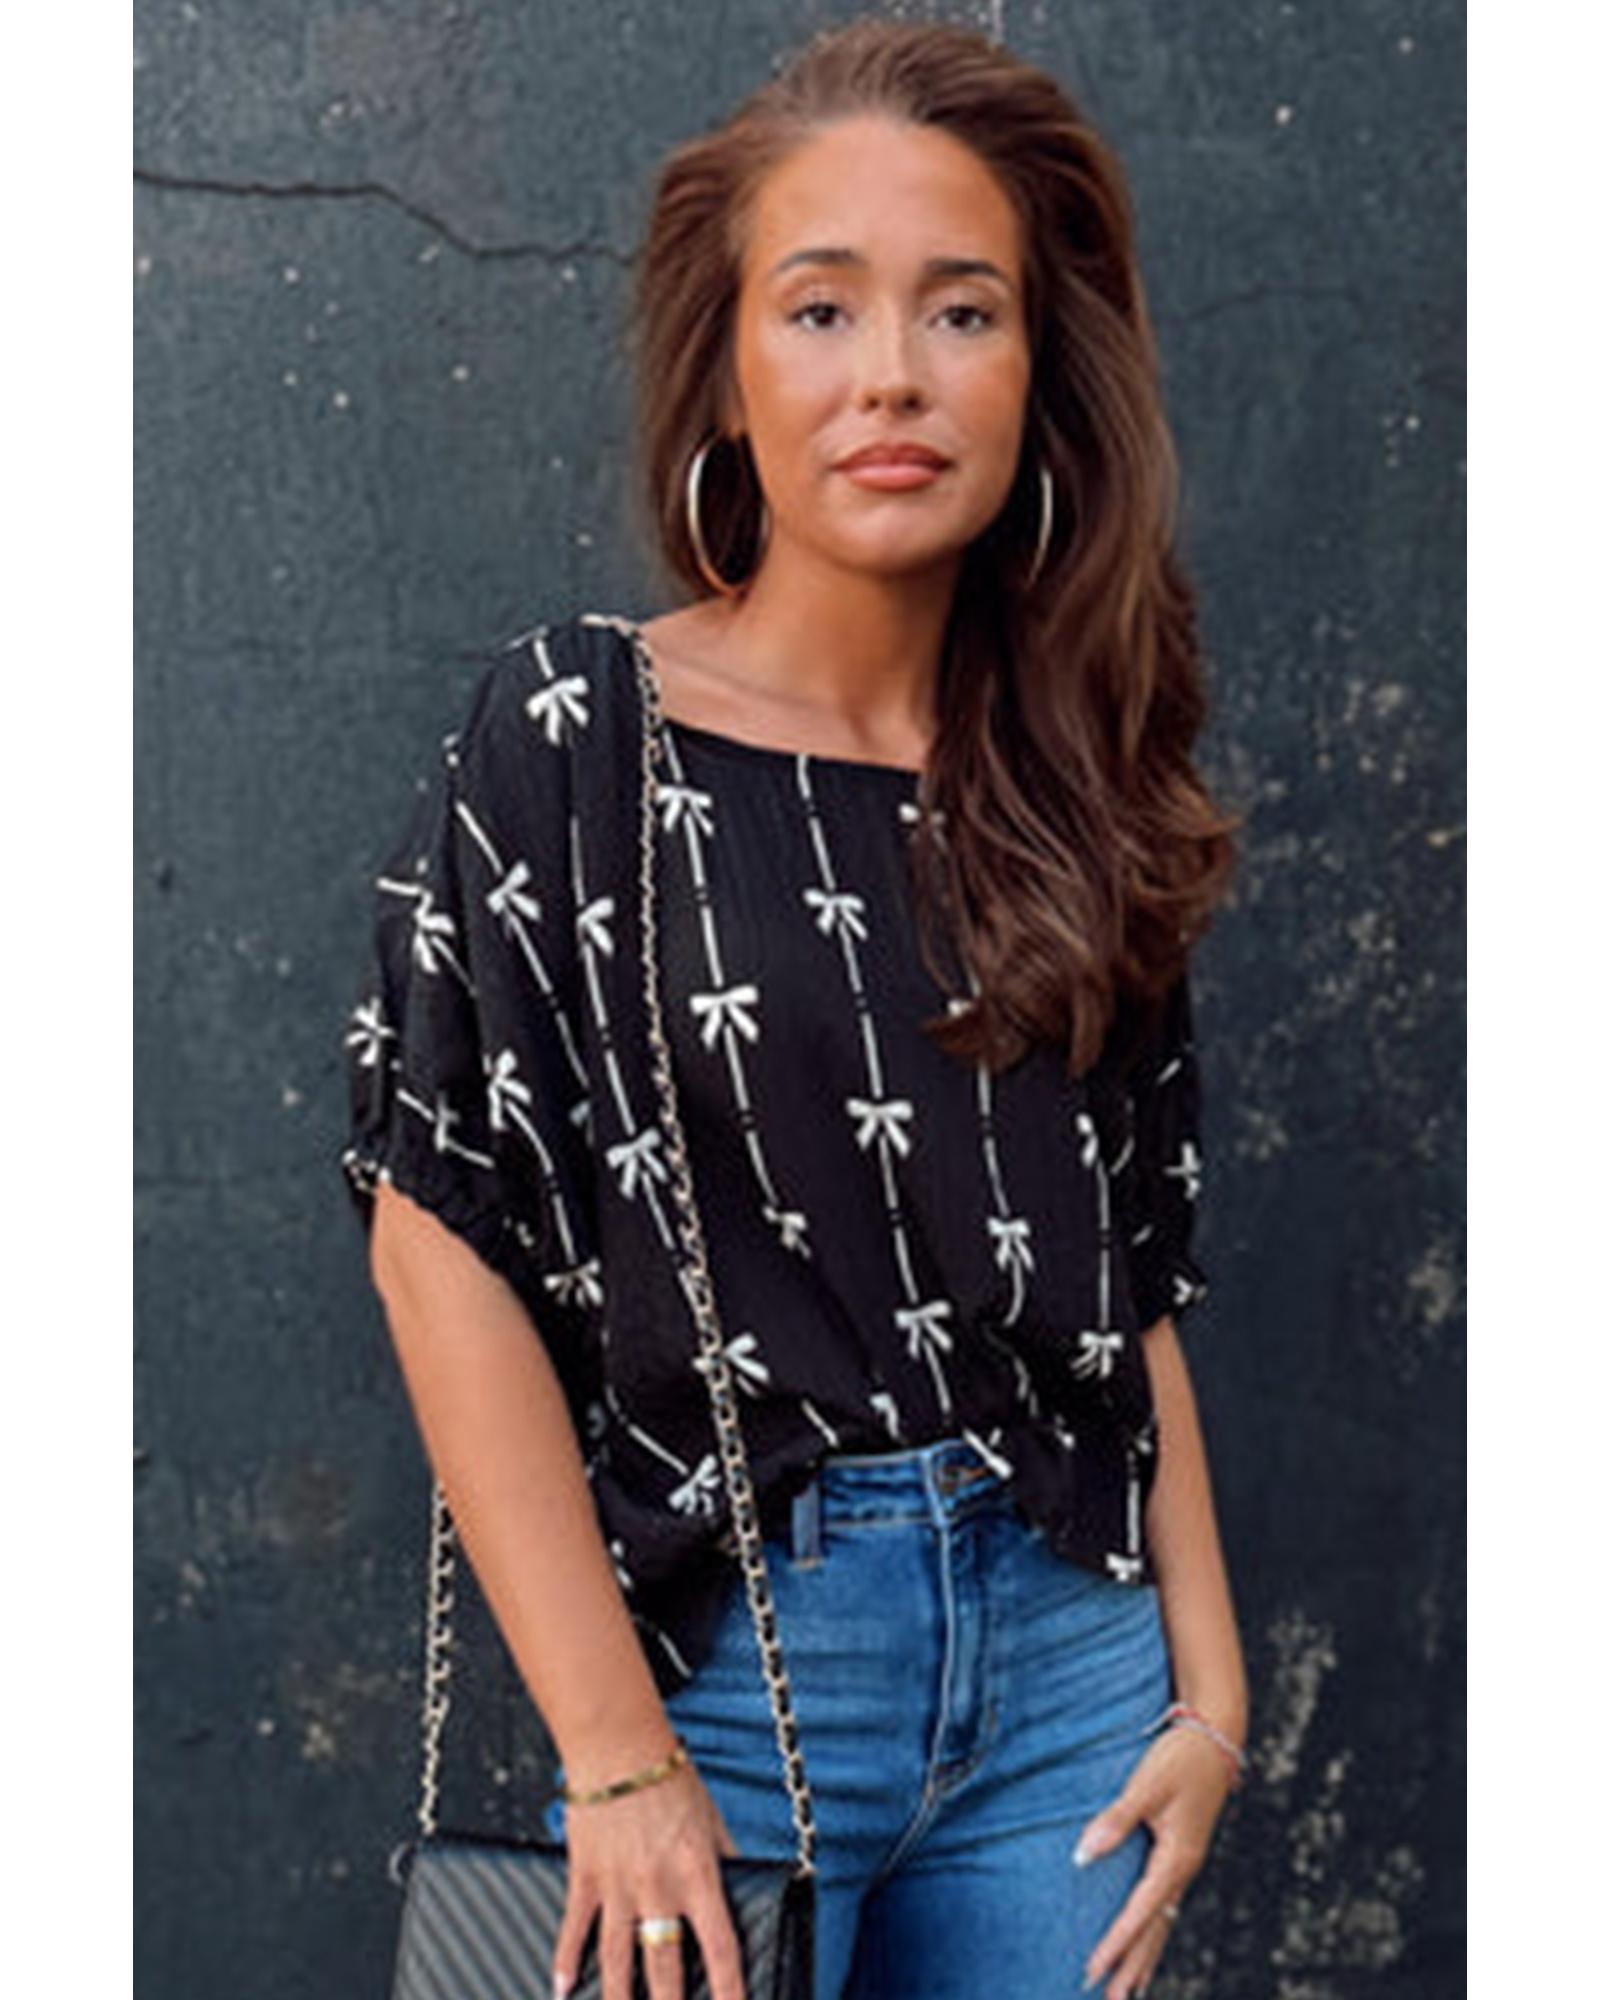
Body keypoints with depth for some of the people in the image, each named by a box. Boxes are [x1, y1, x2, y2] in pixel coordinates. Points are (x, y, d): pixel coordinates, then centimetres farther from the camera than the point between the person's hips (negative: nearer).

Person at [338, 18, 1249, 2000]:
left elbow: (1130, 1280, 10)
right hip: (720, 1658, -3)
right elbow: (444, 1237, -11)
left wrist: (1207, 1684, 4)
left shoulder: (1070, 794, 6)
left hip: (1065, 1649, 4)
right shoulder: (576, 729, -6)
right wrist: (615, 1755, -15)